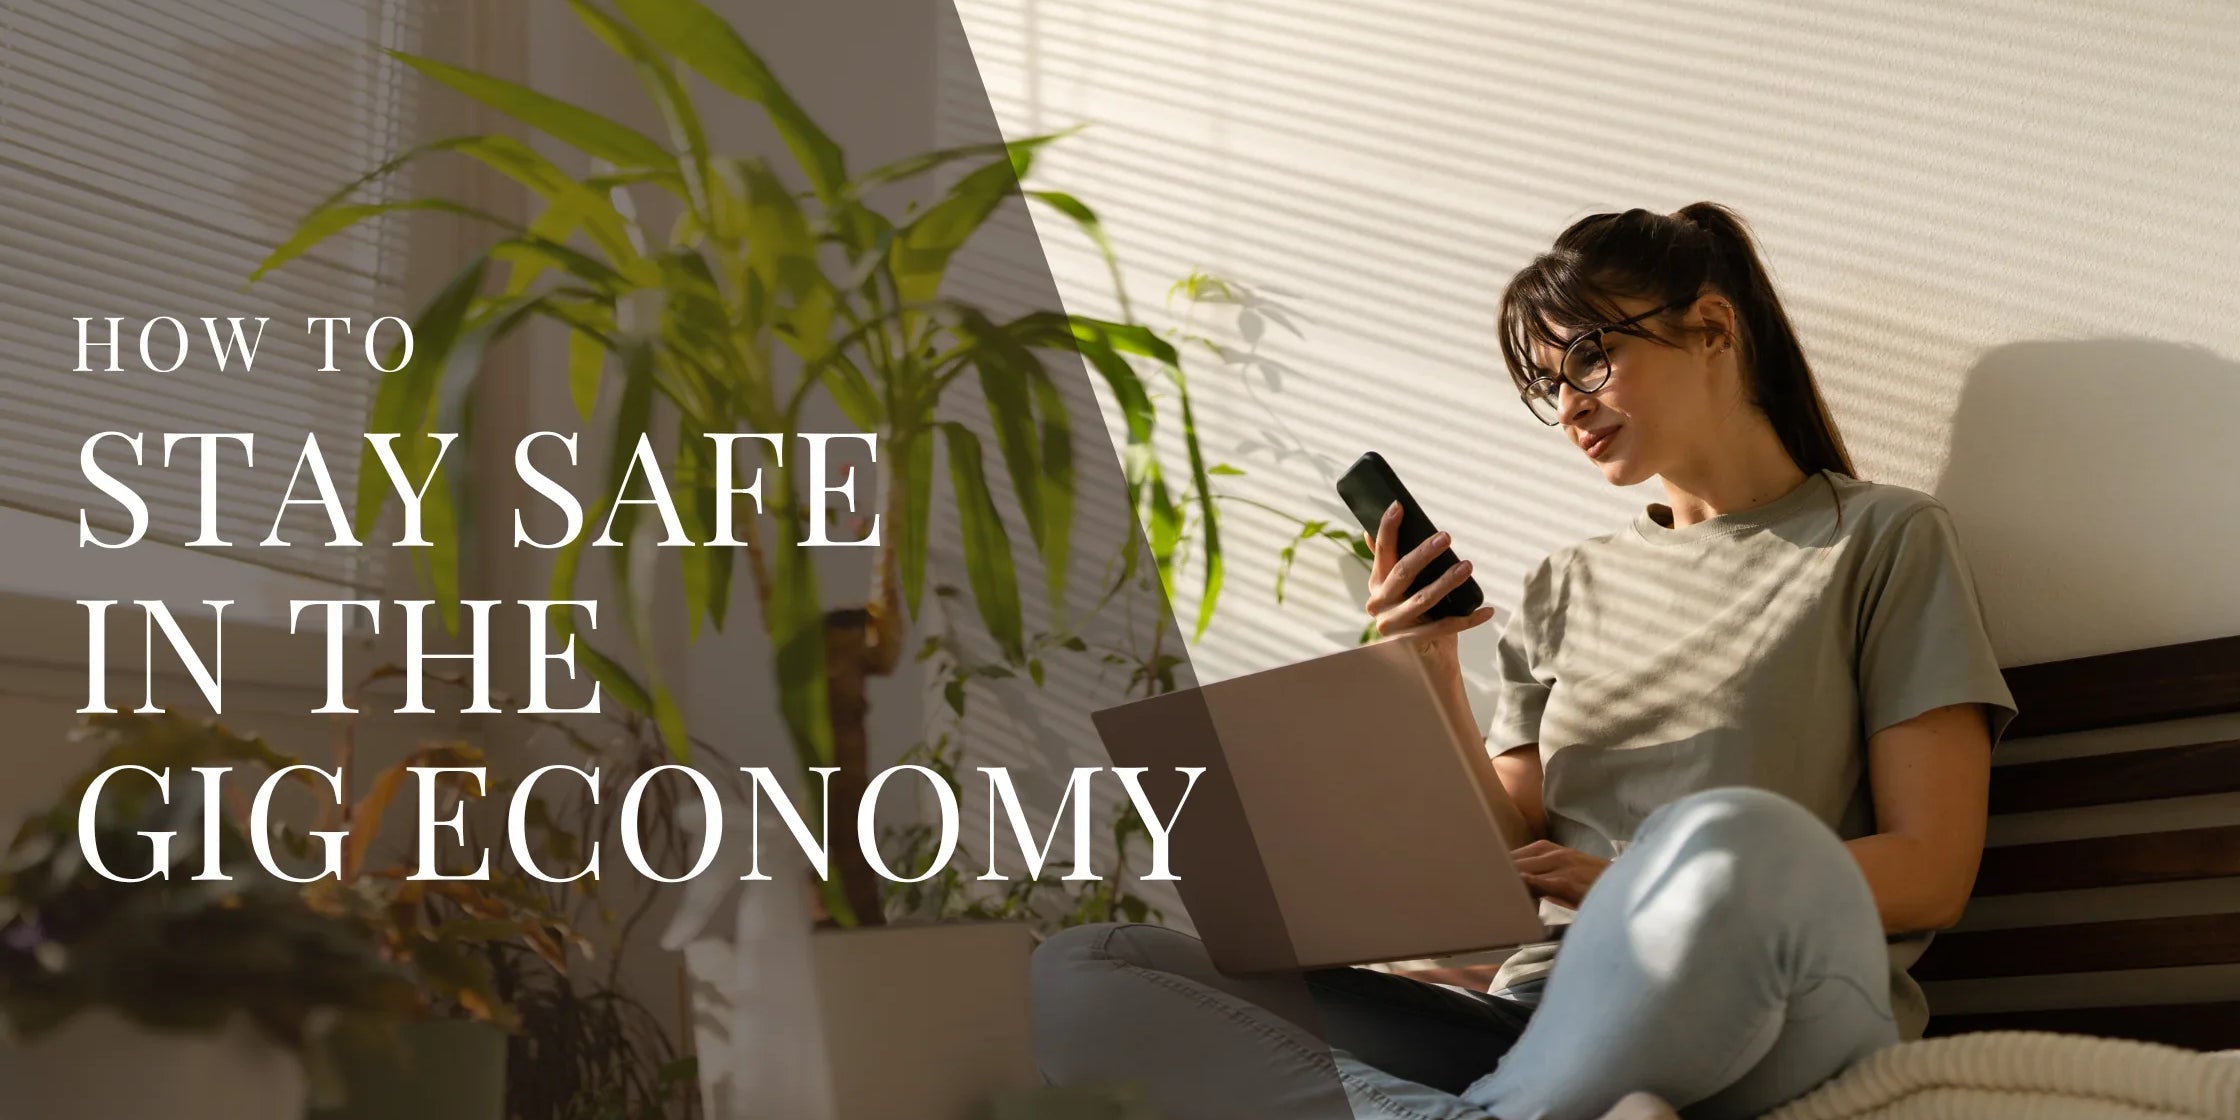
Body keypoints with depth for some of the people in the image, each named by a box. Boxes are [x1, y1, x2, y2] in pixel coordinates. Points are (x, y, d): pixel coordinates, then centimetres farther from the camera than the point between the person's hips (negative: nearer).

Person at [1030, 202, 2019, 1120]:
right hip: (1544, 1024, 5)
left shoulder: (1882, 539, 12)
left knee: (1732, 839, -43)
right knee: (1072, 979, -16)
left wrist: (1641, 888, -9)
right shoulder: (1567, 589, 25)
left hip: (1766, 1017, -5)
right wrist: (1435, 682, 2)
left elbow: (1932, 872, 1)